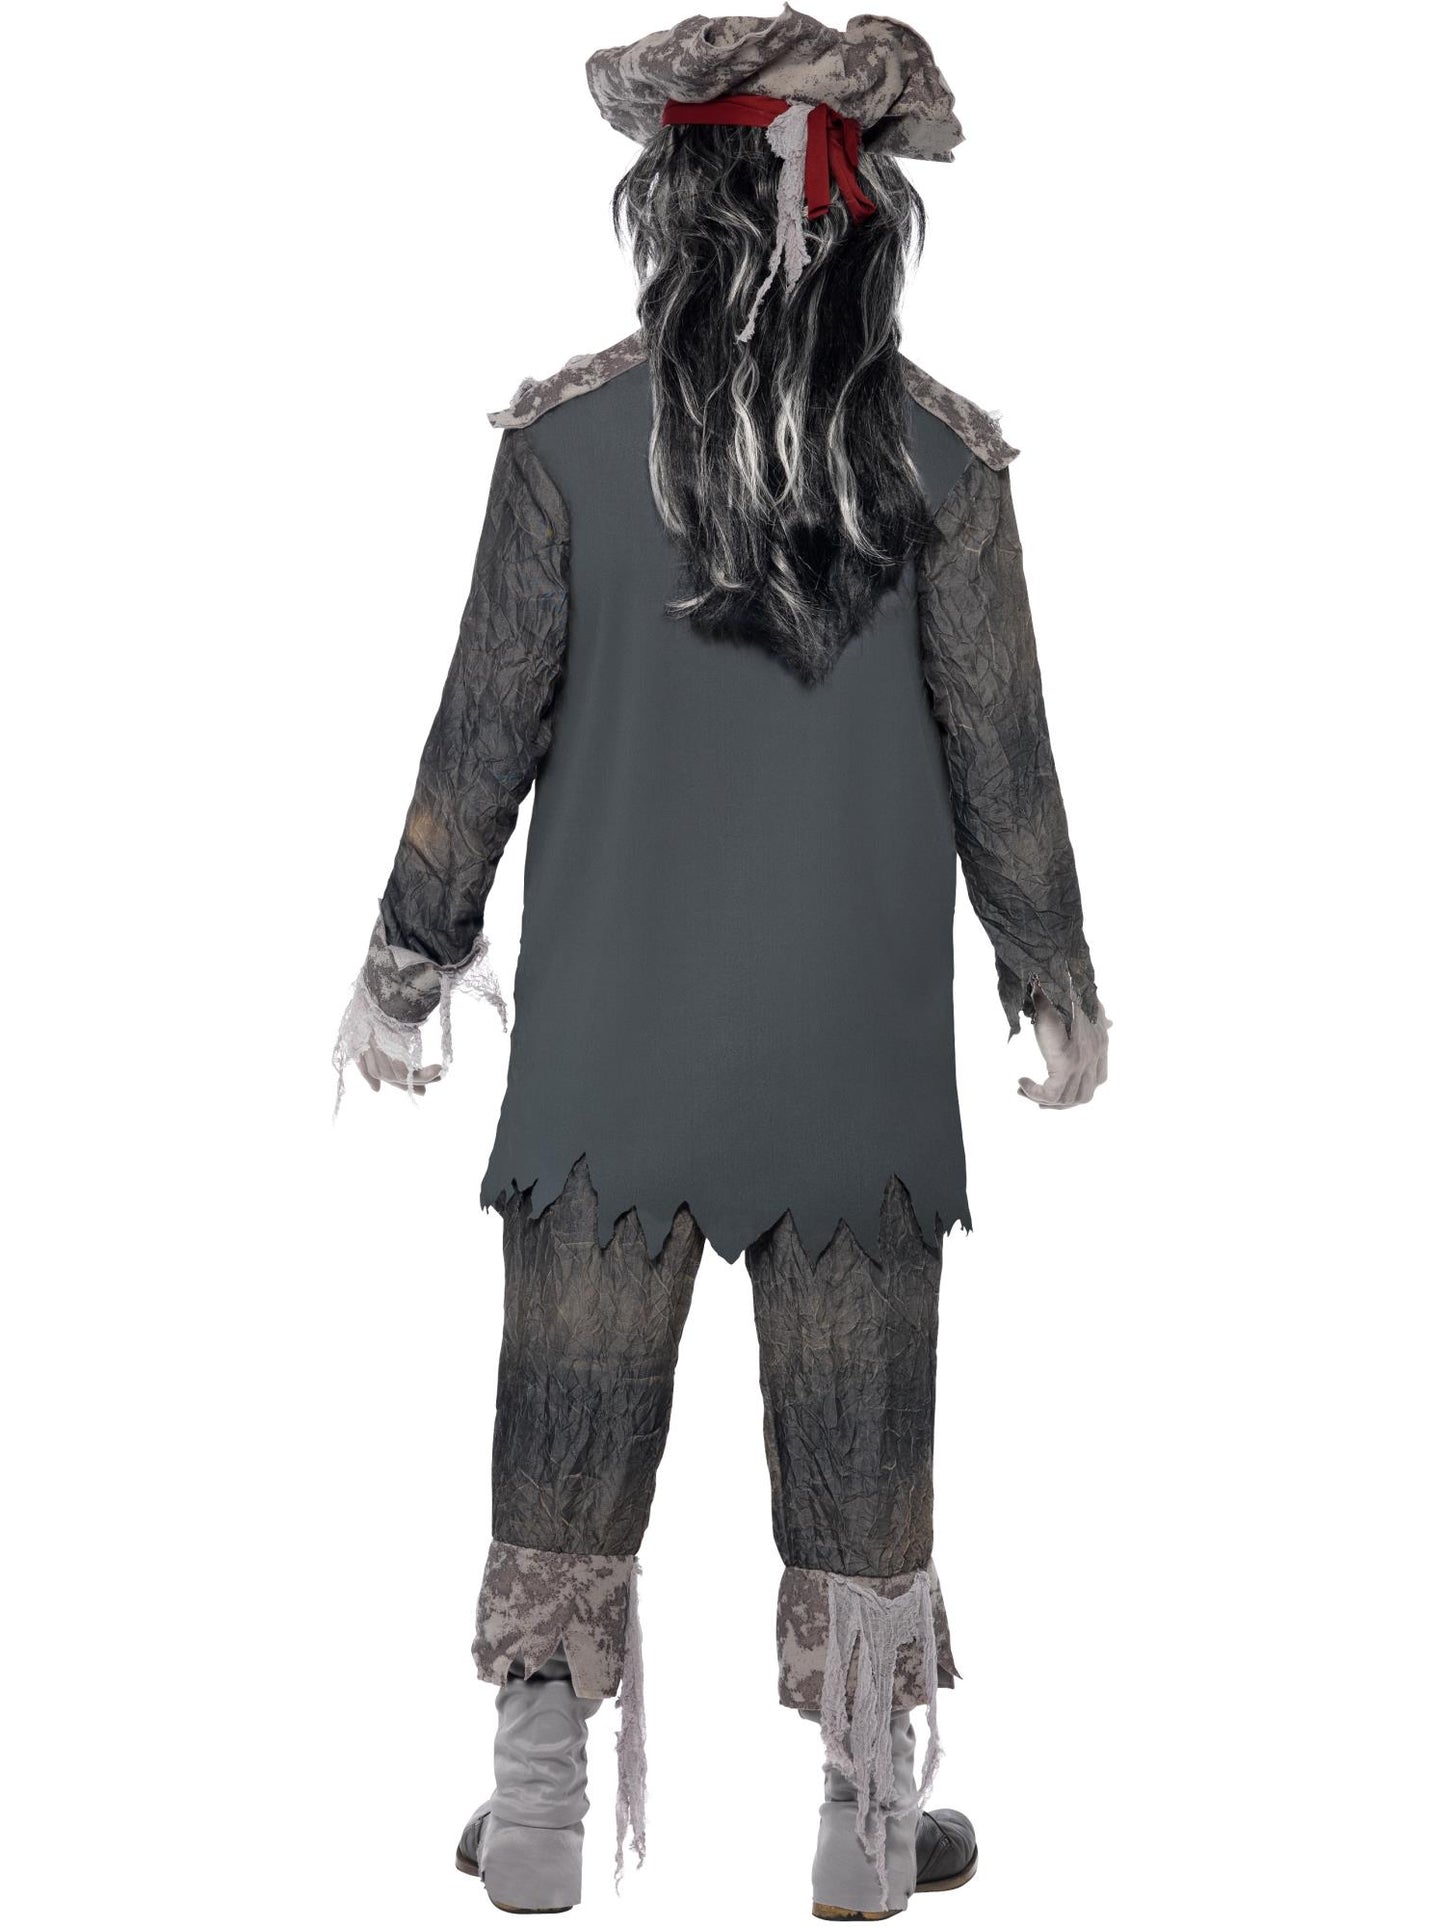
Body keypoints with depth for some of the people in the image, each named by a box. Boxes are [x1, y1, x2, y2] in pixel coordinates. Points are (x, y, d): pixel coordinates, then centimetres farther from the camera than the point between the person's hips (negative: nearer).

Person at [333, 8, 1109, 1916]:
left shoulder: (569, 437, -8)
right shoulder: (941, 455, -6)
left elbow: (487, 725, -4)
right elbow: (998, 753, -2)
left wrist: (407, 959, 7)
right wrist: (1057, 980, 11)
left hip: (613, 1025, 0)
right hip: (859, 1041, 0)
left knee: (576, 1401, 12)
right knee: (856, 1422, 11)